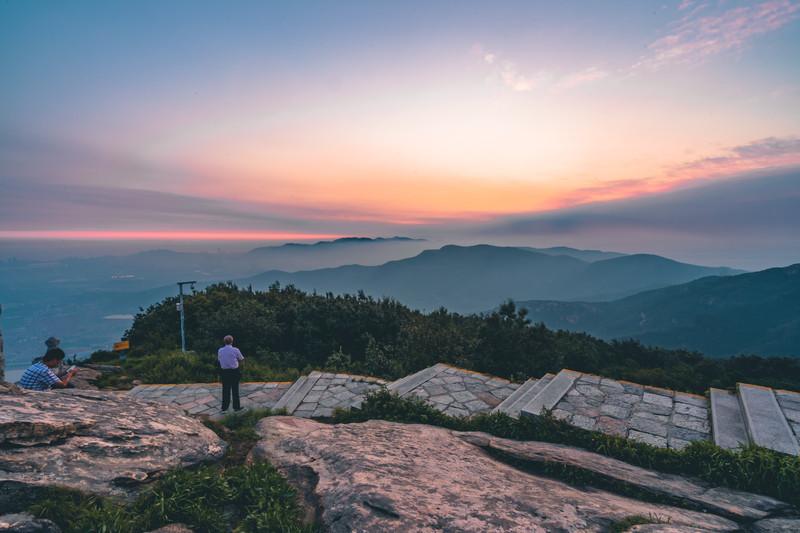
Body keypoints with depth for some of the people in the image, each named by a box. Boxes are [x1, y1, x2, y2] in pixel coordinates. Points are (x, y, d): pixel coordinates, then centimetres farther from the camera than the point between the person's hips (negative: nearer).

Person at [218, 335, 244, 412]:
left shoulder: (220, 350, -2)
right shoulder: (235, 350, -12)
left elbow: (219, 360, 13)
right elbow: (242, 360, -1)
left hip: (224, 372, 3)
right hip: (234, 372, -3)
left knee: (225, 389, 13)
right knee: (235, 390, 7)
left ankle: (224, 407, 20)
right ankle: (236, 407, 14)